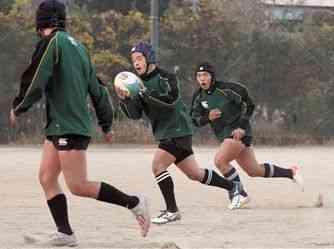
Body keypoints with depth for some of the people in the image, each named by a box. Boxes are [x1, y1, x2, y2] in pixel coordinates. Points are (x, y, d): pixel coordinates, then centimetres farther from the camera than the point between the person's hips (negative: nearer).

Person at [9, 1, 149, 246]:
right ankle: (65, 234, 1)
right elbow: (97, 89, 19)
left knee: (78, 186, -8)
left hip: (69, 127, -9)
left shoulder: (53, 42, -10)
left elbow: (34, 83, -15)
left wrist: (17, 108, 2)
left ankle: (134, 203, -2)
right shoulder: (78, 46, 15)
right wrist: (107, 124, 26)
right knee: (47, 178, 6)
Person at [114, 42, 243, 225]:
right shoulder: (140, 84, 8)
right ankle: (232, 186, 31)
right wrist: (125, 100, -19)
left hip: (178, 130, -8)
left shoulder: (165, 77, -11)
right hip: (164, 133, 8)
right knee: (194, 173, 14)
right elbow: (135, 114, 0)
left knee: (158, 166, -19)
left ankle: (172, 211, -12)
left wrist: (146, 94, -38)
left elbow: (170, 99, -28)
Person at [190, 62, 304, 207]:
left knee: (220, 161, -23)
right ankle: (291, 172, 29)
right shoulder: (198, 97, 2)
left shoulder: (226, 89, -16)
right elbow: (195, 120, 7)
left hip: (238, 132, -7)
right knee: (254, 171, 12)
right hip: (224, 135, 7)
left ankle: (241, 194, -9)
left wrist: (242, 127, -16)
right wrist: (208, 118, -15)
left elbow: (248, 105, -9)